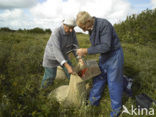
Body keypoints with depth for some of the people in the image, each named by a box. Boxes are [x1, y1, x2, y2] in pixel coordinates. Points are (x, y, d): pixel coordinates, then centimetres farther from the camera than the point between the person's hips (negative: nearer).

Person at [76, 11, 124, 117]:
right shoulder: (91, 27, -2)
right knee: (98, 79, 14)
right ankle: (93, 101, 31)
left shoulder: (104, 24, -28)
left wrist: (86, 51, -31)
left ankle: (116, 108, 23)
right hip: (104, 56, 8)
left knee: (114, 82, 3)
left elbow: (106, 46, -32)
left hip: (114, 55, -8)